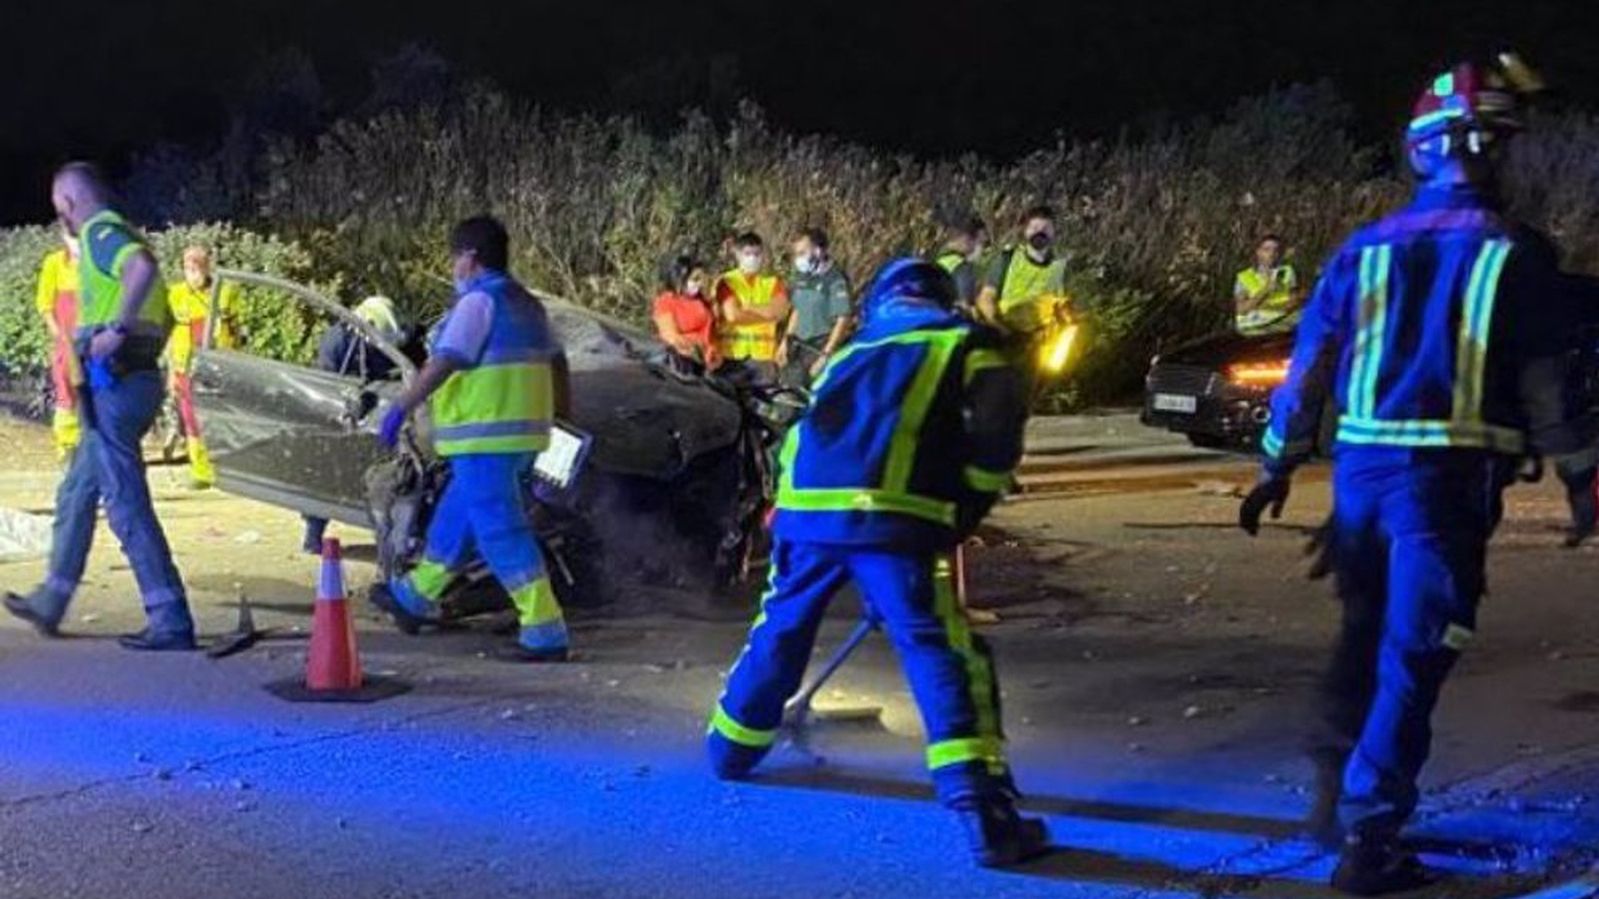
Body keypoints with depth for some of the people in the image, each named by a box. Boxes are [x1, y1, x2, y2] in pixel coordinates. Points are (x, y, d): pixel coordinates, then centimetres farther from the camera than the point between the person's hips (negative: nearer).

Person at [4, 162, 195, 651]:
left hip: (113, 385, -10)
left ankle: (171, 623, -9)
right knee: (75, 495, 21)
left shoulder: (100, 234, -9)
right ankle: (49, 603, 32)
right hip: (138, 378, 10)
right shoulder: (124, 236, 21)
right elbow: (165, 317, 27)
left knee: (127, 506, -9)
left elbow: (142, 268, -32)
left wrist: (117, 329, -28)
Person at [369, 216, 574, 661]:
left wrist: (400, 408, -17)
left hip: (485, 435, -10)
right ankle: (414, 597, 37)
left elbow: (443, 363, -19)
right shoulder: (527, 304, 16)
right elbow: (556, 362, 19)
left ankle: (545, 632, -11)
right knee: (456, 516, 22)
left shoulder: (478, 301, -12)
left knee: (500, 530, -8)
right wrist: (561, 416, 25)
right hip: (524, 433, 10)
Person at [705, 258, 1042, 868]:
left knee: (779, 631, 27)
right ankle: (983, 814, -16)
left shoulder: (849, 355, 32)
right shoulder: (966, 346, 17)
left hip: (804, 509, 5)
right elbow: (996, 440, 0)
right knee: (942, 654, -5)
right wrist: (961, 517, 11)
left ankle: (732, 747, 46)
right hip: (891, 518, -5)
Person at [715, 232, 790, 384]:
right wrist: (765, 314, -3)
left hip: (764, 355, 2)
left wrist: (747, 308, -8)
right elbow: (733, 315, -11)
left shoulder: (773, 282, 12)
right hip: (733, 354, -2)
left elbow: (781, 311, -5)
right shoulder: (726, 282, 3)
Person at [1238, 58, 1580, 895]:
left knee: (1365, 633, 23)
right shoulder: (1517, 255, -3)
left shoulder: (1367, 248, 8)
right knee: (1410, 660, 1)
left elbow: (1310, 363, 10)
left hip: (1360, 466, 4)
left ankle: (1335, 791, 24)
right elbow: (1546, 385, -3)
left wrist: (1278, 465, 19)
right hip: (1448, 477, -4)